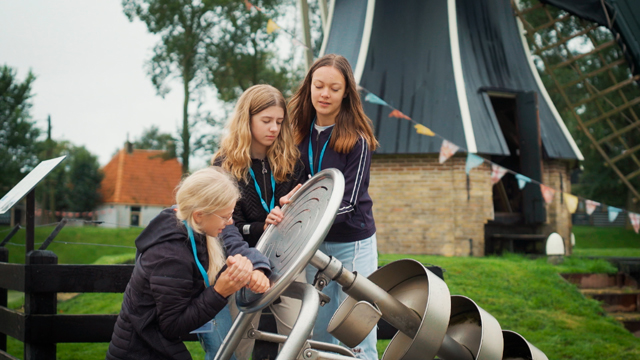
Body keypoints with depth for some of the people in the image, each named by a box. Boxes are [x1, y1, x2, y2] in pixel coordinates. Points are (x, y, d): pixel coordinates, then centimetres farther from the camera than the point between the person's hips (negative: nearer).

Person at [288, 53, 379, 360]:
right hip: (313, 243, 5)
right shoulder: (301, 132, 4)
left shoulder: (356, 139, -12)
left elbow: (348, 203, -16)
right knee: (318, 329, 12)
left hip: (352, 241, -5)